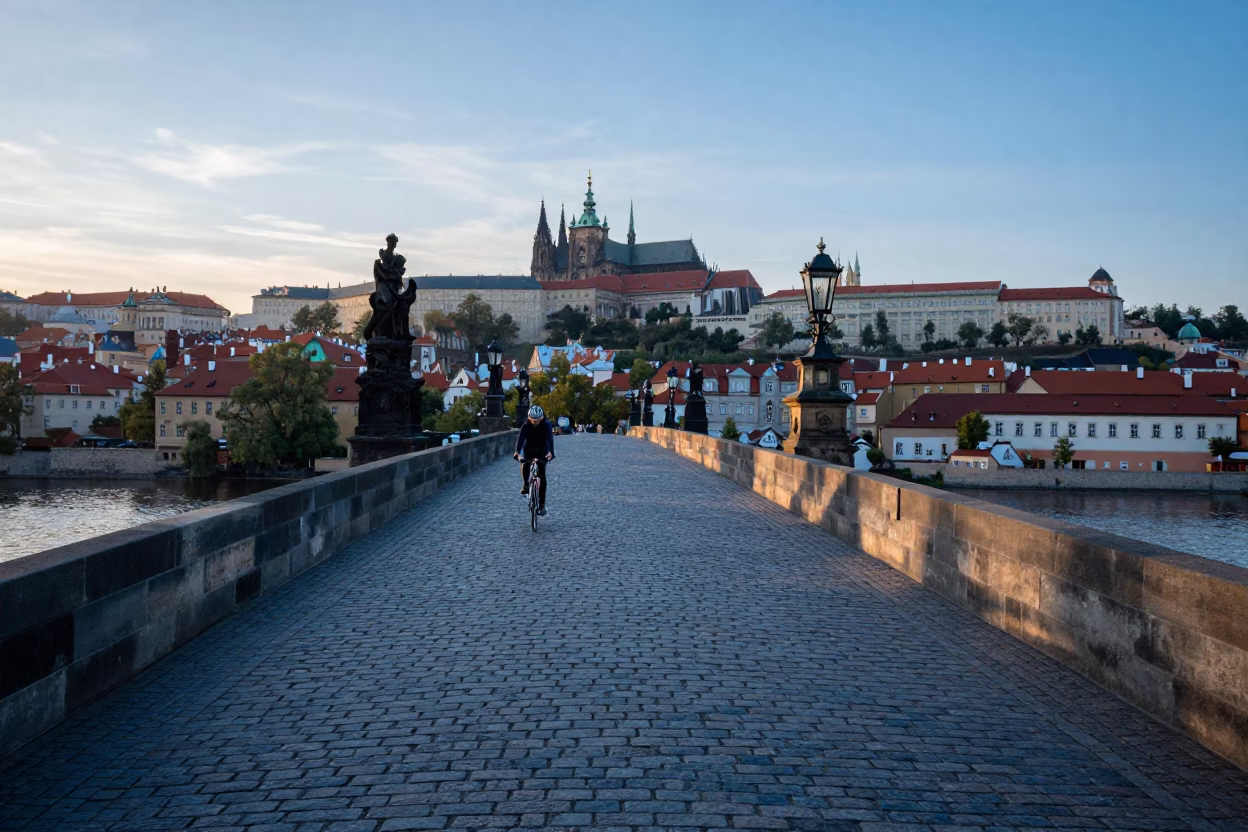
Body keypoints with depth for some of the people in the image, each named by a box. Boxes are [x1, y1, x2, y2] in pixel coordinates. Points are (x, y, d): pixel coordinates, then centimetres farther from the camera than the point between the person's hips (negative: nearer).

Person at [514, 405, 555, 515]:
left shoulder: (546, 425, -20)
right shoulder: (526, 426, -18)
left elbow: (550, 438, -31)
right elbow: (520, 438, -30)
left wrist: (551, 452, -48)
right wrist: (517, 451, -47)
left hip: (542, 452, -1)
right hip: (528, 451, 1)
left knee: (542, 476, -10)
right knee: (524, 466, -29)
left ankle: (542, 505, -4)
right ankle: (526, 484, 3)